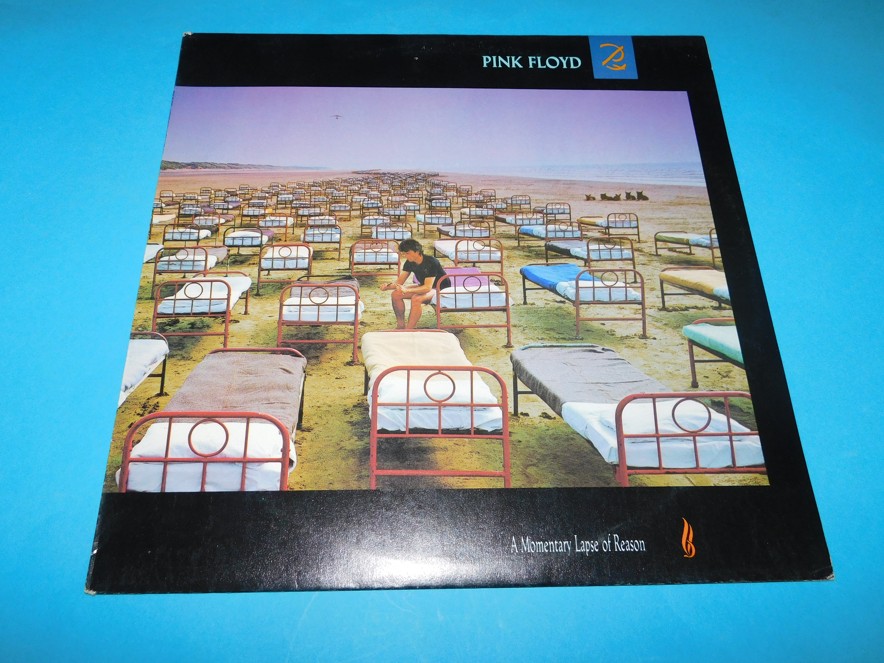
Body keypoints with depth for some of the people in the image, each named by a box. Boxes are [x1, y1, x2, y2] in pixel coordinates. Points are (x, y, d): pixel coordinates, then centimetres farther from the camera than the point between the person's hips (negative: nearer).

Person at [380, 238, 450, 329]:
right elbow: (399, 282, -4)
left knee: (416, 299, -37)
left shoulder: (431, 262, -28)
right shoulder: (410, 263, -6)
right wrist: (388, 286, -27)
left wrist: (407, 290, -46)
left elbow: (428, 287, -34)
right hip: (424, 286, 8)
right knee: (396, 294, -10)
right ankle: (401, 326, 1)